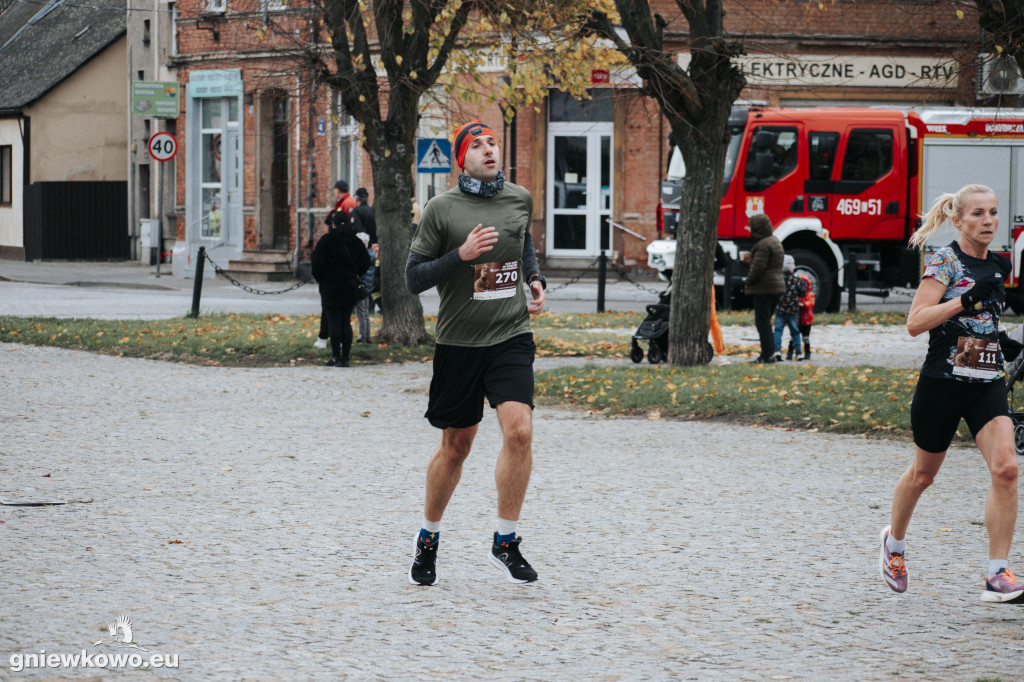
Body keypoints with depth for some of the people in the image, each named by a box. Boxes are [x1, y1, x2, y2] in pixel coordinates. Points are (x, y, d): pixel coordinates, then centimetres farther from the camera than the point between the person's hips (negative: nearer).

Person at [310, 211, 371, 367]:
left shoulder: (326, 240, -9)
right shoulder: (355, 241, 4)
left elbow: (317, 262, -10)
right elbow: (365, 262, 7)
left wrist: (319, 278, 6)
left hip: (330, 286, -4)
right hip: (350, 286, 4)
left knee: (333, 322, -3)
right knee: (346, 322, 8)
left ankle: (336, 357, -8)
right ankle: (345, 357, 6)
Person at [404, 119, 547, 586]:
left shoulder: (520, 199, 6)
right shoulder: (442, 209, -6)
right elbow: (413, 277, -5)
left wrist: (535, 280, 11)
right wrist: (460, 255, -18)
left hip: (511, 337, 2)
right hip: (459, 342, -2)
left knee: (519, 431, -17)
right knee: (456, 445, 8)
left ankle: (505, 542, -5)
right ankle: (428, 539, 29)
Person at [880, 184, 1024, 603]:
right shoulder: (945, 261, -9)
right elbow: (915, 323, -18)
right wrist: (967, 301, -25)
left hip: (988, 383, 5)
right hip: (943, 380, -5)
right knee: (923, 473, 13)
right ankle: (894, 541, 42)